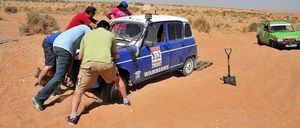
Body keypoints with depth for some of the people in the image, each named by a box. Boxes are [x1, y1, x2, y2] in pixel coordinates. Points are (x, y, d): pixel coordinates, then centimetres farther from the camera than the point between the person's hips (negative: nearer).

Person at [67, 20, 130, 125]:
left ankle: (73, 116, 6)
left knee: (78, 91, 17)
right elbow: (114, 54, 34)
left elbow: (80, 57, 27)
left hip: (88, 63, 0)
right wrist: (116, 56, 56)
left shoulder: (87, 35, 27)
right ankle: (126, 100, 43)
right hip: (105, 63, 0)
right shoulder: (110, 35, 24)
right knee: (118, 80, 31)